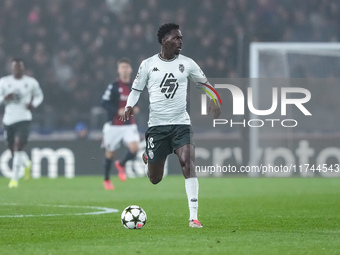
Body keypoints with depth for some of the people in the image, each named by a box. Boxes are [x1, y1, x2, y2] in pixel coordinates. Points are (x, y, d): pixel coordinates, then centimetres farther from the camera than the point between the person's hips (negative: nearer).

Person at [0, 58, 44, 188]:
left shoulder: (31, 82, 3)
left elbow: (39, 96, 17)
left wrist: (33, 104, -3)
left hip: (24, 118, -3)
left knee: (18, 145, -18)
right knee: (13, 149, 9)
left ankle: (14, 178, -14)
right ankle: (26, 163, 44)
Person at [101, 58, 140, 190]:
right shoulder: (113, 86, -8)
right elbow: (104, 103, -13)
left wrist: (136, 109, 0)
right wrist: (118, 111, -24)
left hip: (129, 125, 3)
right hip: (114, 125, -3)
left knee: (134, 148, -18)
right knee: (110, 153, 6)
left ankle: (121, 164, 13)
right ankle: (106, 180, 27)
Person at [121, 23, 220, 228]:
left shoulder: (187, 64, 4)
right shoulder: (148, 64, 0)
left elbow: (204, 82, 16)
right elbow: (136, 89, 8)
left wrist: (212, 101, -2)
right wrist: (129, 107, -11)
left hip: (181, 124, 0)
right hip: (156, 125, 0)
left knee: (188, 164, -22)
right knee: (155, 179, 5)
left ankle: (194, 217, -22)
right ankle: (149, 159, 45)